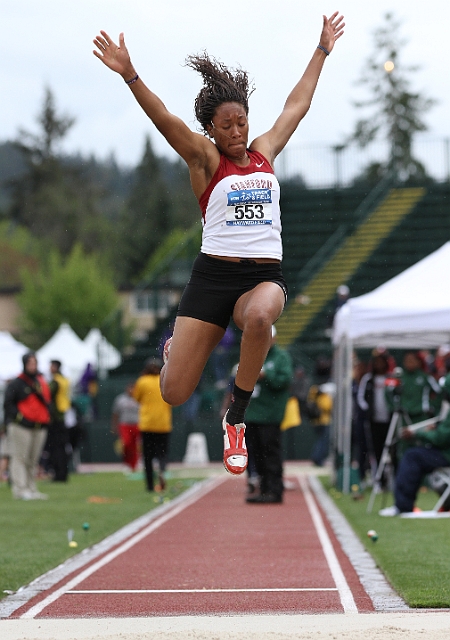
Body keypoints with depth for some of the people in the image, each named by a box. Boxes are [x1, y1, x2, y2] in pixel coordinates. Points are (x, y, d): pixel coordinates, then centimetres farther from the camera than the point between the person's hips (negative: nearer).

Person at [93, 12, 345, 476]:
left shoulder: (264, 152, 15)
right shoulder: (205, 158, 3)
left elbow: (297, 104, 25)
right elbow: (164, 119, -12)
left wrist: (322, 51, 31)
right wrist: (129, 75, -28)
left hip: (265, 276, 2)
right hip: (213, 275, -2)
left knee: (258, 316, -39)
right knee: (173, 394, -5)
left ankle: (235, 420, -17)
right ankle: (176, 347, 37)